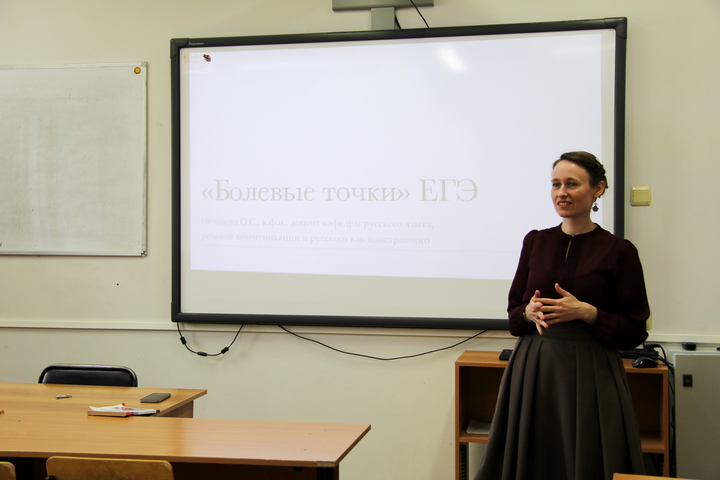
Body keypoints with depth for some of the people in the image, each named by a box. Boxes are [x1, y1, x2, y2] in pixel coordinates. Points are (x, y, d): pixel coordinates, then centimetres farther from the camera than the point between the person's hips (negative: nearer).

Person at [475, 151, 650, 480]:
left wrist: (587, 312, -17)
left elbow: (635, 331, -3)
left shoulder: (619, 251, -5)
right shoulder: (536, 242, 7)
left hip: (589, 375, -3)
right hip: (533, 367, 3)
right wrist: (530, 313, -9)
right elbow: (514, 307, 13)